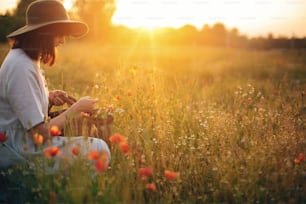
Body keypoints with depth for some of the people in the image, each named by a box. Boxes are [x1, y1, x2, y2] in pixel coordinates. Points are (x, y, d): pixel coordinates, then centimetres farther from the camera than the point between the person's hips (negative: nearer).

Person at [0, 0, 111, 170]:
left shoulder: (27, 59, 7)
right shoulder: (22, 68, -24)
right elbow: (41, 133, -25)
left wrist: (48, 98, 2)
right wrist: (77, 108, -14)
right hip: (19, 153, -10)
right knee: (99, 149, -14)